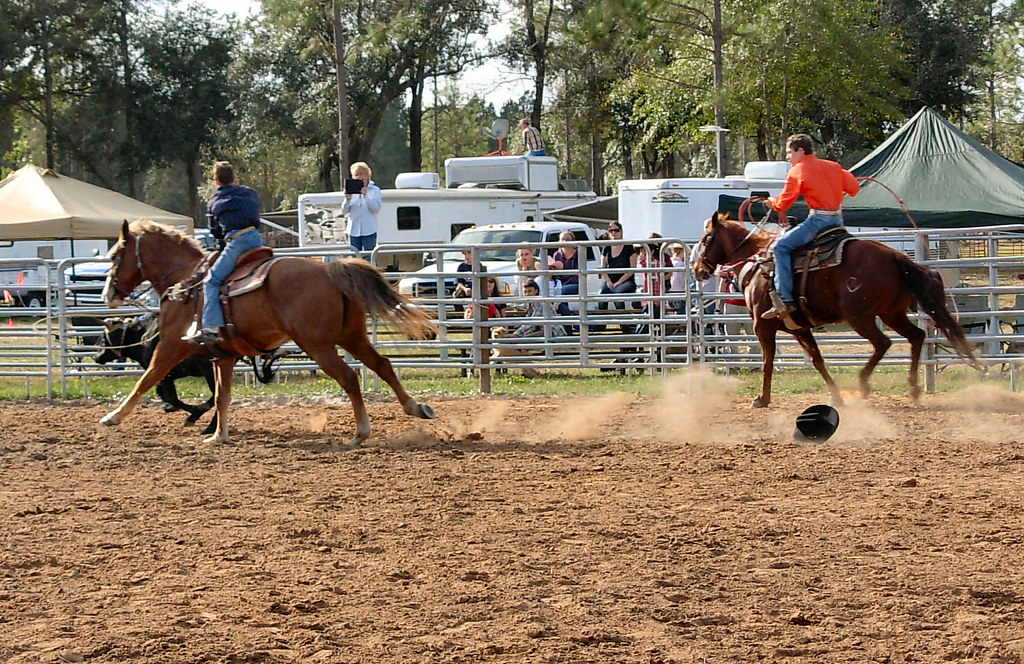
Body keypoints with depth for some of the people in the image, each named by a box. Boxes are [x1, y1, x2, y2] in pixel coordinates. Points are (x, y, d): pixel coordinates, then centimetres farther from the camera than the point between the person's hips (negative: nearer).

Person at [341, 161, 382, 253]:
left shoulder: (375, 190, 3)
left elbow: (377, 209, -9)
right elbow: (344, 211, 6)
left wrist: (365, 196, -18)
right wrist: (347, 199, -12)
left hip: (369, 231, -3)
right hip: (354, 231, 3)